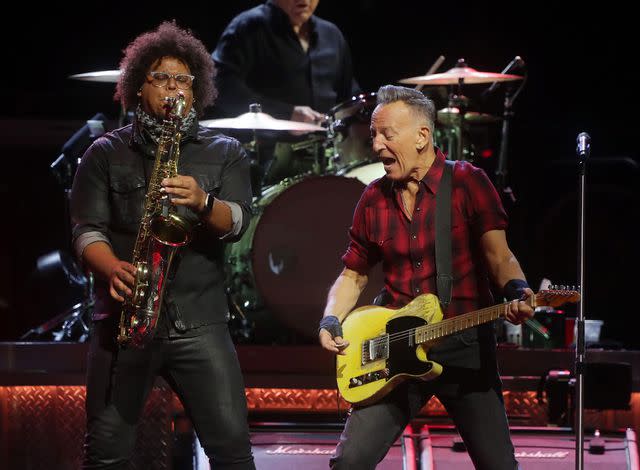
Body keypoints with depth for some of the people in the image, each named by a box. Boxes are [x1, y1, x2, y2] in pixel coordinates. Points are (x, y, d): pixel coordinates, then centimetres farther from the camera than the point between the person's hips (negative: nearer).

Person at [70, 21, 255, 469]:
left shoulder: (225, 153, 10)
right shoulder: (106, 153, 9)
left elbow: (236, 223, -4)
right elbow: (87, 229, 0)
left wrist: (202, 202, -25)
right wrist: (115, 270, -20)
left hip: (199, 321, 0)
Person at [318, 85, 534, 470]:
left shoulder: (468, 182, -3)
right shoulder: (374, 199, 9)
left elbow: (497, 253, -10)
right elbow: (354, 274, 18)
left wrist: (516, 291, -31)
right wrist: (331, 321, 1)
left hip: (465, 347, -3)